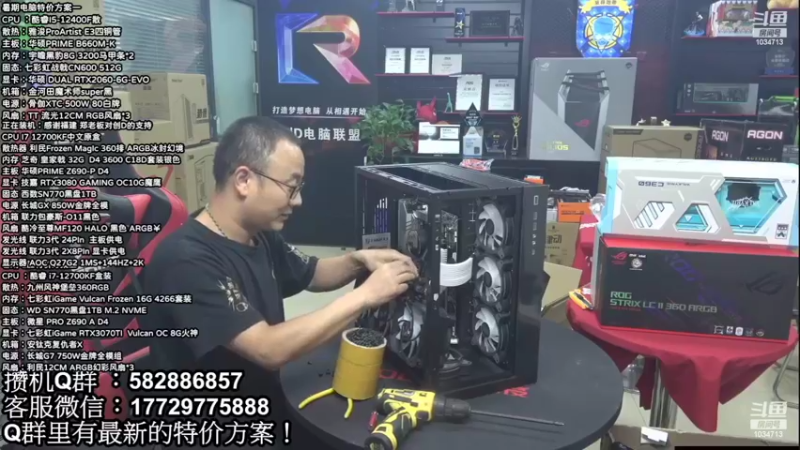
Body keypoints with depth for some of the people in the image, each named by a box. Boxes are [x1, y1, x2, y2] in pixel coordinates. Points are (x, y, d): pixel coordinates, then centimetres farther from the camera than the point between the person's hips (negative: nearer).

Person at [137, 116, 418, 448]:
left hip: (267, 408, 8)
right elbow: (270, 349, -30)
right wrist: (364, 296, -25)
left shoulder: (260, 237, 1)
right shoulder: (186, 260, -26)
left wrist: (358, 260, -4)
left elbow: (312, 275, 17)